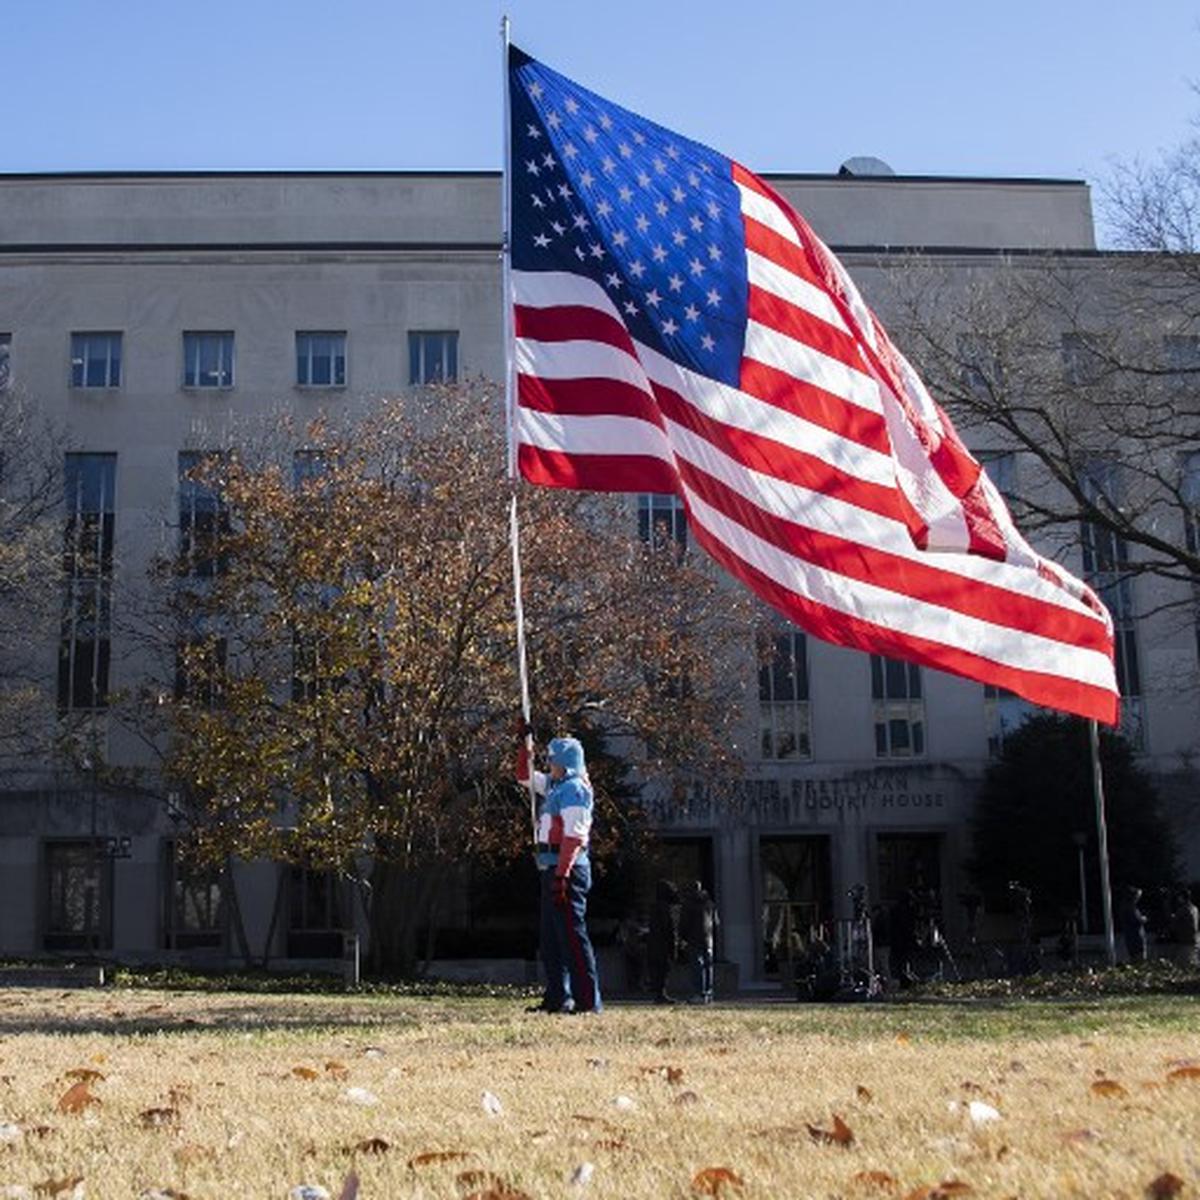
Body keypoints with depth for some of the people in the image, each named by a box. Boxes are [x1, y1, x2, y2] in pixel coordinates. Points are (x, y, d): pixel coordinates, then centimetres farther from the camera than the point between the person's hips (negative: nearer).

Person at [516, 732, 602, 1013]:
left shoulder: (574, 789, -12)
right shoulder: (554, 786, 16)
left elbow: (573, 837, -20)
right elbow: (524, 776, 31)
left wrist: (561, 875, -25)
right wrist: (525, 743, 22)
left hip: (567, 869, -10)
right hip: (551, 869, 10)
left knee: (572, 935, -11)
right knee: (550, 936, 13)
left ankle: (588, 999, -10)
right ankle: (557, 997, 19)